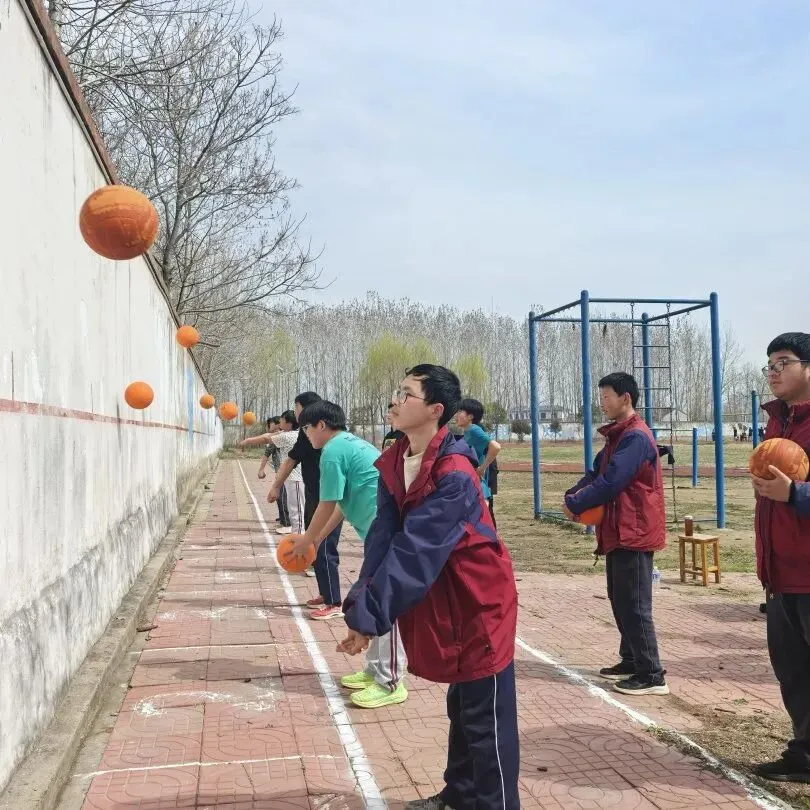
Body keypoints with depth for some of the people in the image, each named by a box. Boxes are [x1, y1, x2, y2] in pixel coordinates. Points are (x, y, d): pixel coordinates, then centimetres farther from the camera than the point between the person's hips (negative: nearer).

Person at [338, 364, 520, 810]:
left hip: (480, 601, -8)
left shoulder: (455, 476, -26)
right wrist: (360, 604, -17)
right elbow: (383, 539, -6)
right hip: (444, 604, 8)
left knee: (485, 718, 1)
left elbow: (414, 553, -29)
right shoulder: (393, 464, -1)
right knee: (460, 706, 22)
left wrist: (369, 615, -27)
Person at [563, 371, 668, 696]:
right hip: (619, 532, 10)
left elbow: (610, 483, -23)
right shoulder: (617, 435, 15)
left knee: (634, 606, -6)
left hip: (633, 533, -10)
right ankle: (631, 661, 27)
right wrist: (572, 494, -4)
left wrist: (575, 505, -13)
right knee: (619, 601, 16)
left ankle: (651, 675, 1)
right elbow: (597, 472, 15)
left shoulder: (636, 437, -18)